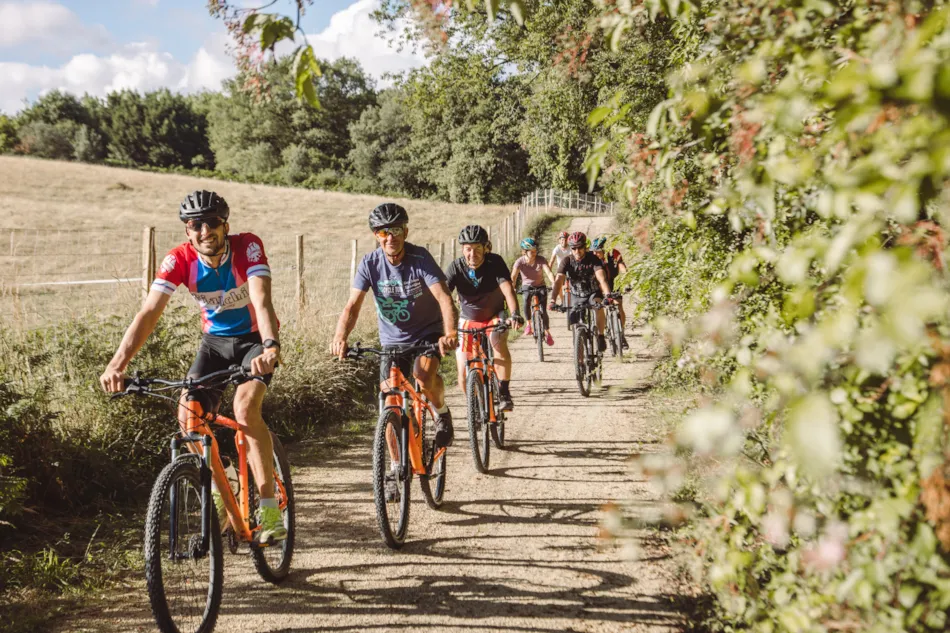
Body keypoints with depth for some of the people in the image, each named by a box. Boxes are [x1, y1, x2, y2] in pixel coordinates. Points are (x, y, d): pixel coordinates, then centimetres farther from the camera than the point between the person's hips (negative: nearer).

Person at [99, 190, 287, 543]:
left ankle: (270, 509, -19)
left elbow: (262, 301, -40)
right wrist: (117, 365, -41)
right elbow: (148, 313, -27)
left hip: (255, 339, -4)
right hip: (215, 341, 4)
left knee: (244, 408, -28)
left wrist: (270, 347, -59)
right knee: (188, 415, -14)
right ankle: (220, 493, 11)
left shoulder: (248, 247, -26)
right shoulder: (179, 260, -19)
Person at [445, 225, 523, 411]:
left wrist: (515, 314, -50)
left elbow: (507, 288, -33)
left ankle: (504, 391, -21)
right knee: (463, 375, -5)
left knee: (499, 342, -36)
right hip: (468, 320, 1)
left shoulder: (495, 262, -21)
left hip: (494, 316, -1)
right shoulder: (456, 267, -19)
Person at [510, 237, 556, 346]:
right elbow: (513, 277, -27)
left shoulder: (541, 260, -19)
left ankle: (547, 333, 11)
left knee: (543, 311, -10)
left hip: (540, 286, 0)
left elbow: (549, 272, -30)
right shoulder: (520, 261, -19)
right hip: (527, 286, 0)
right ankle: (528, 323, -17)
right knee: (526, 300, -34)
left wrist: (553, 283, -50)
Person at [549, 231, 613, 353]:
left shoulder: (593, 259, -20)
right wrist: (552, 300, -42)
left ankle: (601, 337, -17)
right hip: (577, 297, 2)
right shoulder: (566, 261, -17)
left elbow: (602, 278, -34)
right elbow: (558, 281, -27)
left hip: (594, 293, -2)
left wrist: (608, 295, -52)